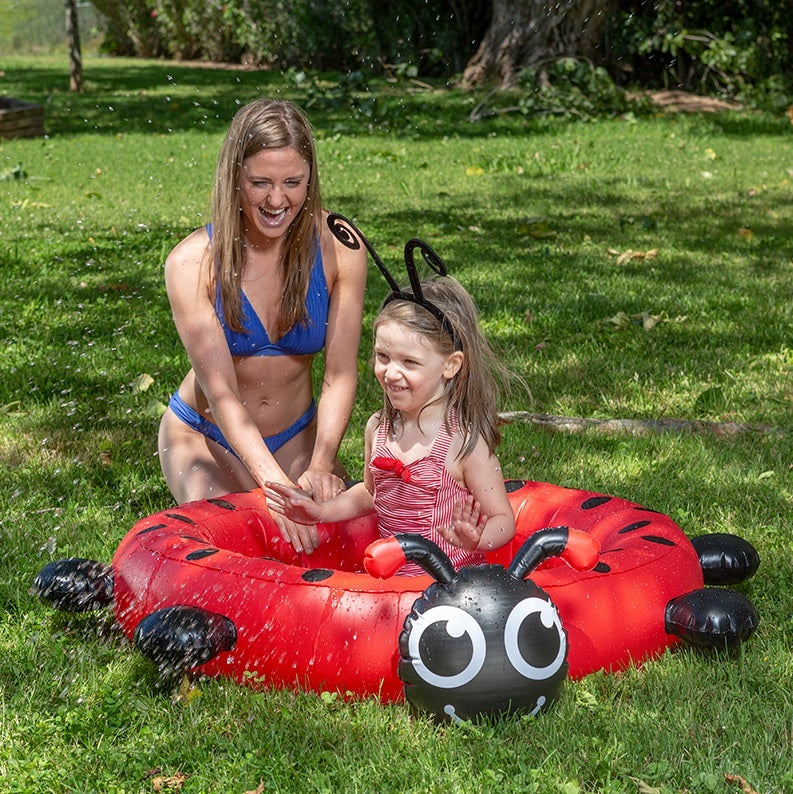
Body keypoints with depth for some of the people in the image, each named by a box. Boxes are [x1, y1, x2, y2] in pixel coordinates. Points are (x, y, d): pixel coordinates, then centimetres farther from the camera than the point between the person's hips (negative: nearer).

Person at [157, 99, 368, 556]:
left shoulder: (338, 247, -15)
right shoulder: (193, 262, -22)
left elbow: (341, 375, -16)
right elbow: (221, 391, -27)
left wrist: (321, 465, -32)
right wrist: (275, 484, -41)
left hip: (298, 435, 3)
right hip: (206, 437, -2)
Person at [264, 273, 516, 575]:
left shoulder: (465, 442, -15)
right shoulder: (378, 428, 5)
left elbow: (503, 521, -10)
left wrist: (475, 540, -31)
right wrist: (320, 512, 13)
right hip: (388, 576, 5)